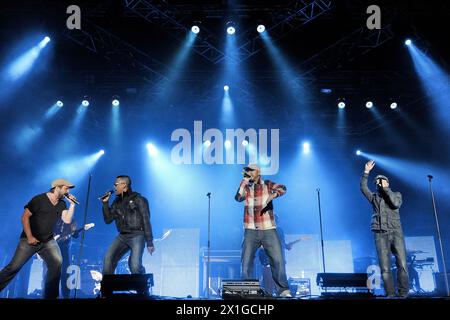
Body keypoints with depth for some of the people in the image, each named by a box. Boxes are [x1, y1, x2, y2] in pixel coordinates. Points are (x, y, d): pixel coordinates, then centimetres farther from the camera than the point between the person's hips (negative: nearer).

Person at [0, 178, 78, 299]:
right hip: (30, 239, -4)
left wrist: (72, 204, -10)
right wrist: (29, 237, -16)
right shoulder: (39, 199, -10)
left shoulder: (62, 204, 7)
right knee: (14, 267, -8)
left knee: (57, 263, -14)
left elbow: (67, 220, -2)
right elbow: (25, 217, -12)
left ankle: (50, 296, -6)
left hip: (48, 241, 4)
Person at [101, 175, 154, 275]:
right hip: (122, 236, 6)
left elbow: (146, 221, -5)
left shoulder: (138, 200, -2)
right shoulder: (117, 202, 16)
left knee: (135, 265, -18)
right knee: (108, 259, -14)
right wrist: (105, 203, 4)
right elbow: (108, 220, 14)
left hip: (137, 236, -5)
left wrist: (149, 242, -10)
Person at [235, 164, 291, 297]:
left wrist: (273, 194, -29)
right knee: (246, 260, -1)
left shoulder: (267, 184, 6)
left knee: (278, 260, -3)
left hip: (268, 230, -1)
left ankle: (283, 290, 5)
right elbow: (238, 198, -7)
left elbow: (282, 188, -10)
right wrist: (244, 181, -8)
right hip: (250, 231, 2)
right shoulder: (245, 187, 10)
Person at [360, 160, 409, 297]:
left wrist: (385, 189, -3)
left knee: (402, 265, -7)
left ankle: (403, 294, 1)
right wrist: (366, 172, -5)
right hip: (380, 234, 1)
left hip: (396, 232, -1)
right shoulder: (374, 197, 19)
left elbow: (396, 204, -6)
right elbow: (363, 187, 4)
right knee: (385, 267, -5)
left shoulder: (396, 194, 16)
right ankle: (390, 294, 0)